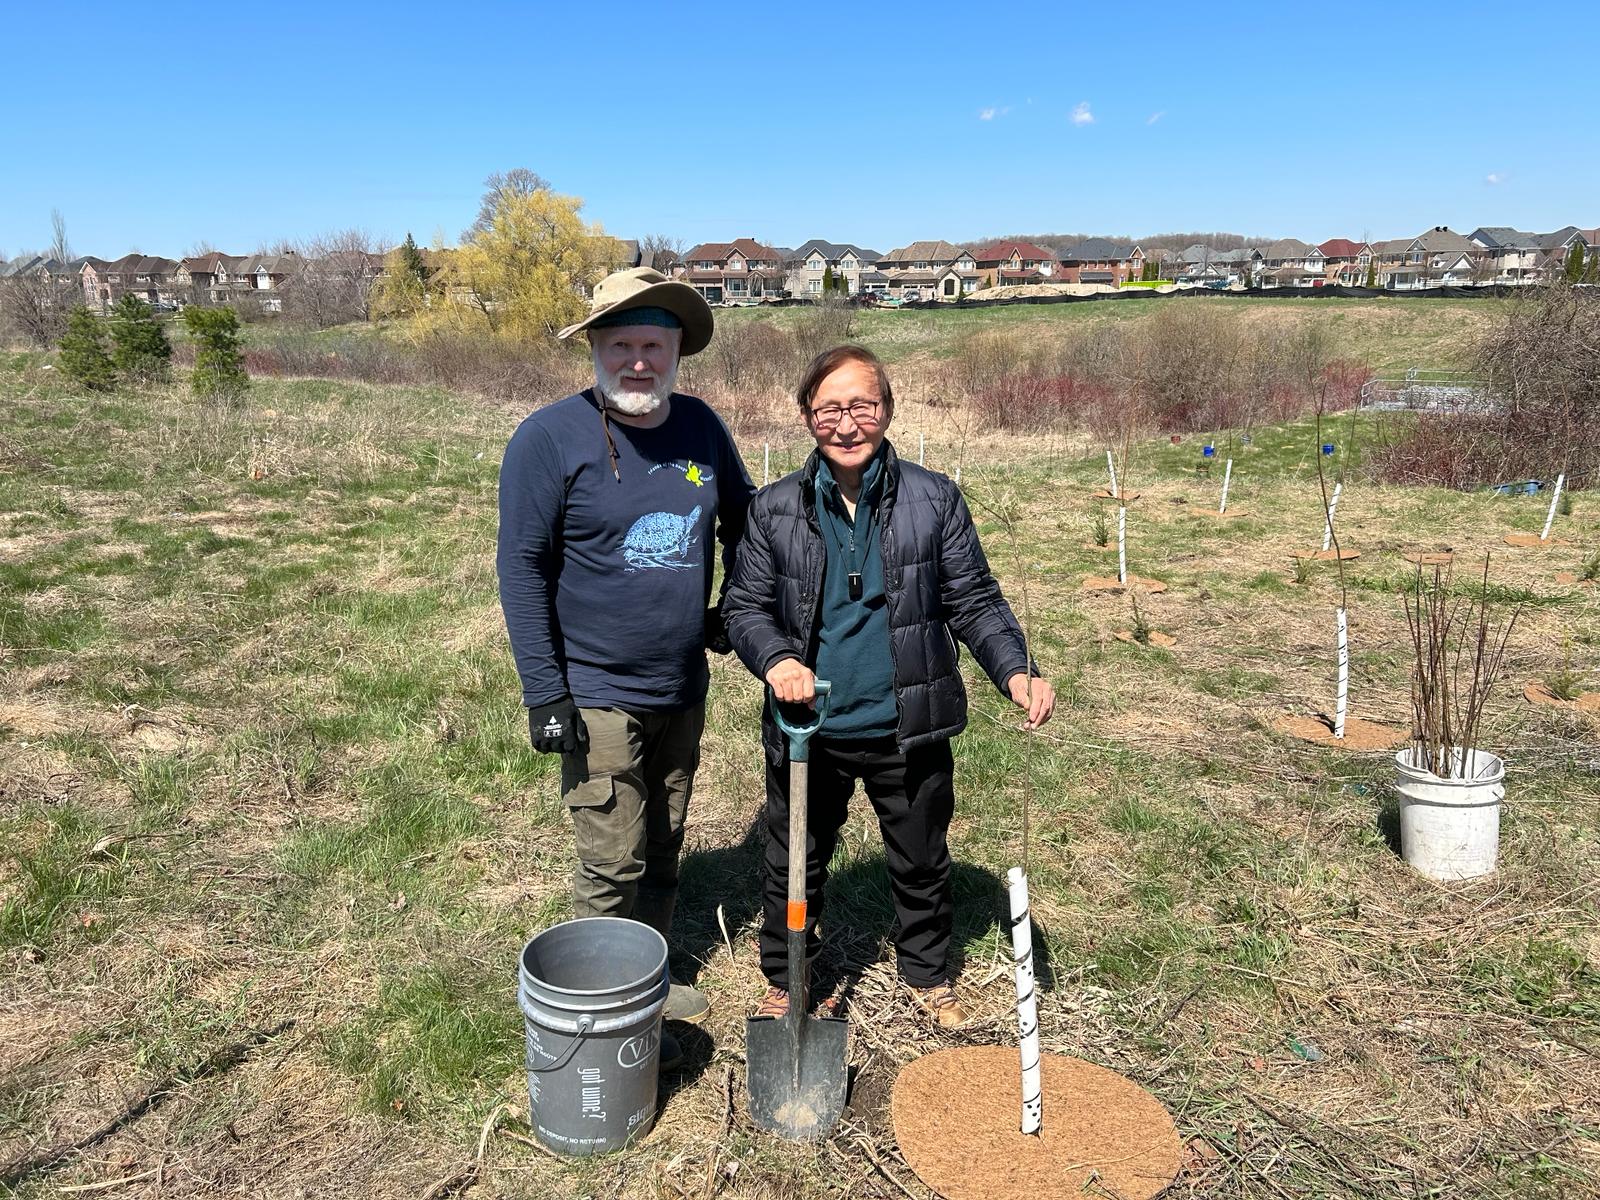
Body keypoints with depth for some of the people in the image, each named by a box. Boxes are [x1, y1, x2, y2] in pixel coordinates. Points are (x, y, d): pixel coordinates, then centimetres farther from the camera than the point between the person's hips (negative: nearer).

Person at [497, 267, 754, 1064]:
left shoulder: (700, 426, 1)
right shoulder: (550, 438, -14)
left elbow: (742, 520, 17)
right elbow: (522, 569, -13)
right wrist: (543, 694, -15)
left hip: (683, 690, 6)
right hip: (597, 694, -5)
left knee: (663, 850, 19)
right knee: (614, 865, 1)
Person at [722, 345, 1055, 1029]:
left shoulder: (935, 500, -5)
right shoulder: (775, 509, -4)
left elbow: (974, 601, -1)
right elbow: (744, 606, -1)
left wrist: (1016, 672, -16)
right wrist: (775, 659, -21)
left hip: (907, 731, 0)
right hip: (808, 731, 0)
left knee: (921, 864, 20)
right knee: (794, 866, 17)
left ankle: (928, 974, 47)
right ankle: (783, 981, 43)